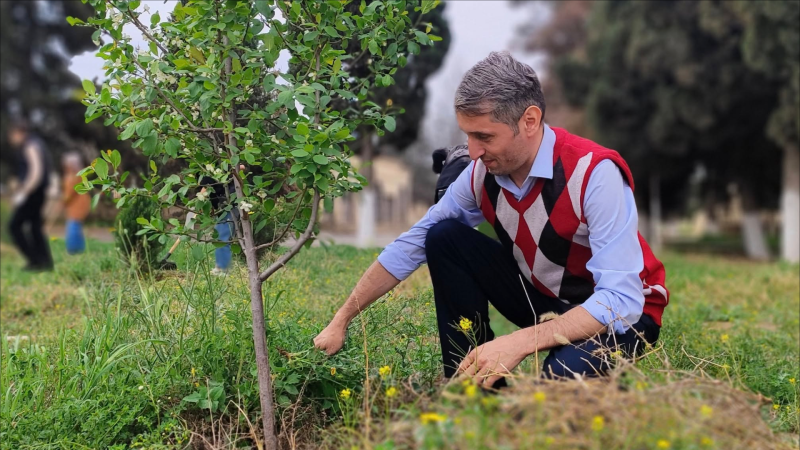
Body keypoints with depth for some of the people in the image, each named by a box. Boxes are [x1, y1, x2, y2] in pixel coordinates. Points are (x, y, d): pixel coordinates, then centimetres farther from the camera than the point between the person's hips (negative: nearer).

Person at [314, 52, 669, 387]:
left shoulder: (595, 174, -29)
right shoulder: (482, 173, -12)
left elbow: (621, 301, -34)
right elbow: (409, 247, -4)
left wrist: (520, 342, -42)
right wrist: (341, 322, -5)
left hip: (622, 315, -5)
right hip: (542, 299, 6)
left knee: (560, 380, -37)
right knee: (443, 237, -10)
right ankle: (471, 384, -3)